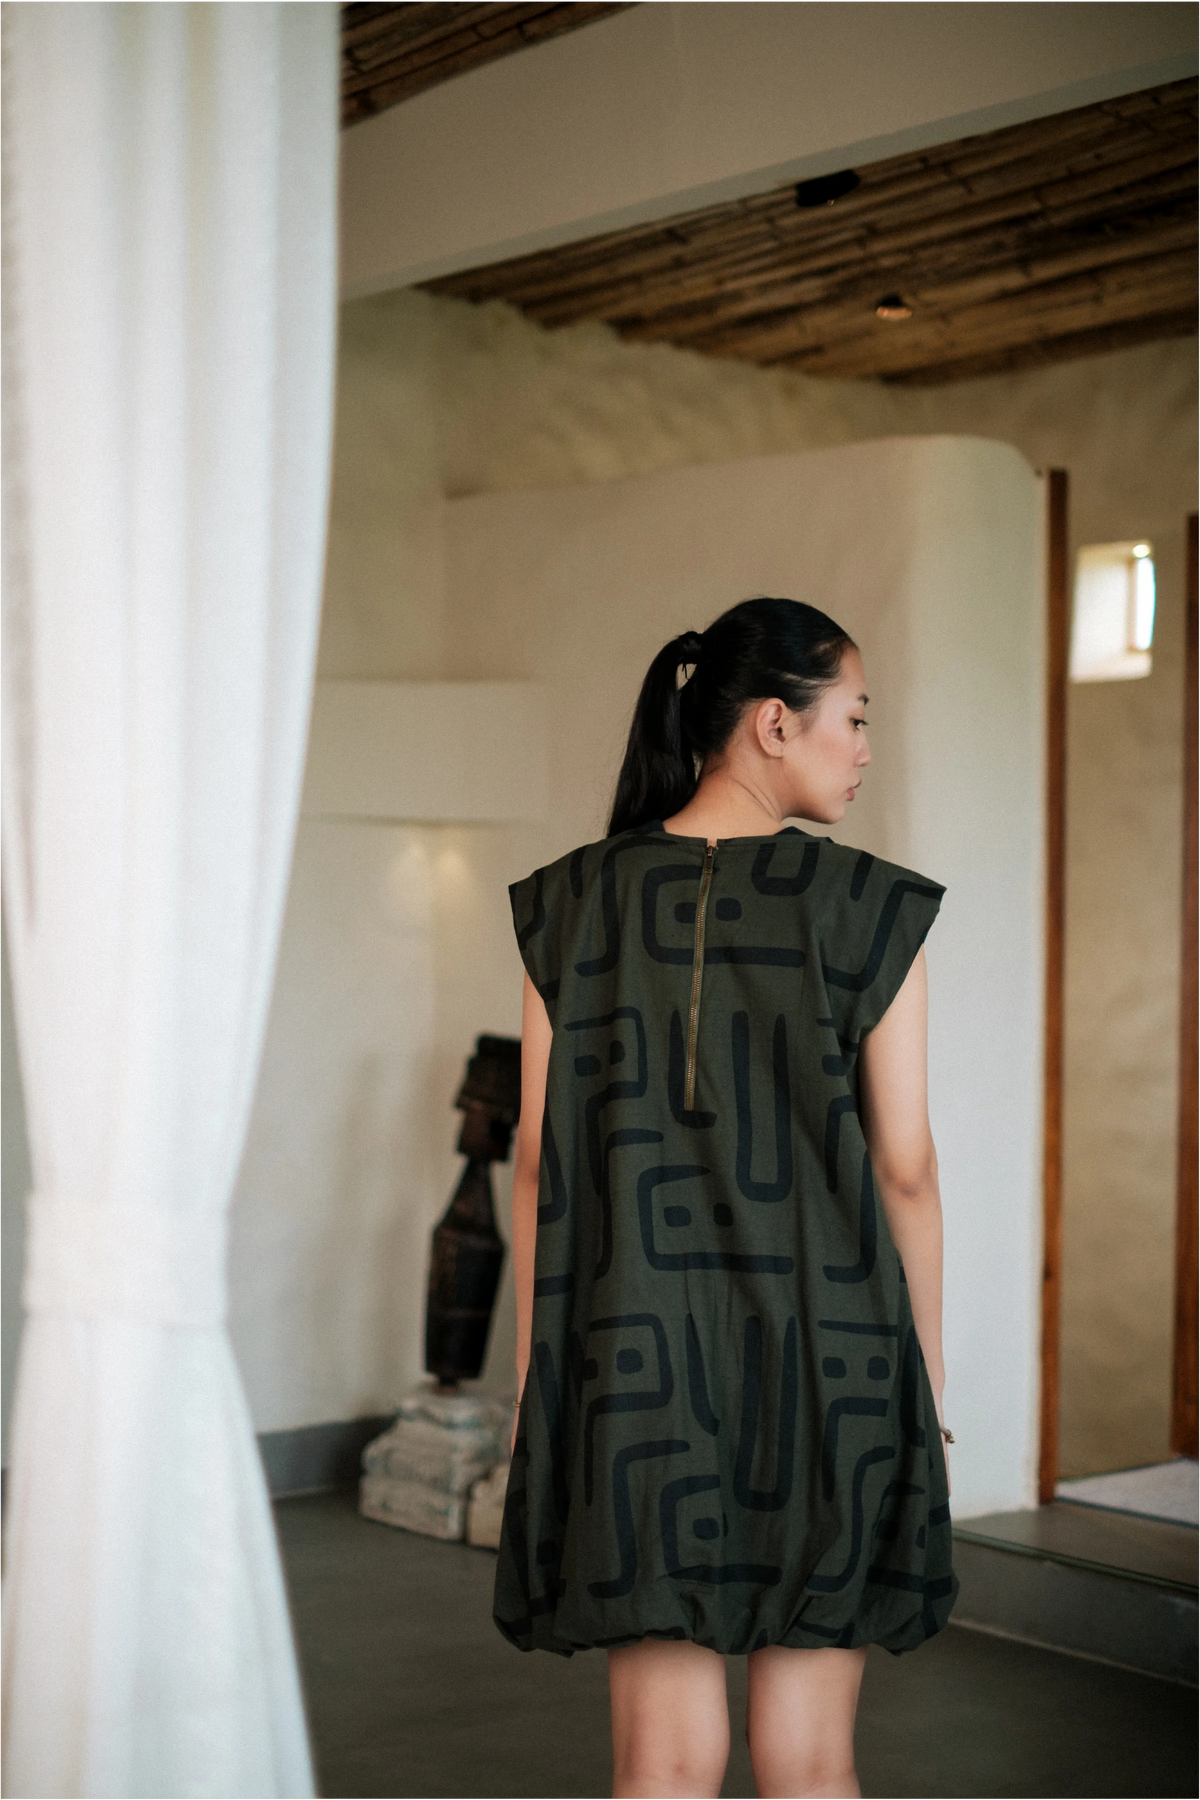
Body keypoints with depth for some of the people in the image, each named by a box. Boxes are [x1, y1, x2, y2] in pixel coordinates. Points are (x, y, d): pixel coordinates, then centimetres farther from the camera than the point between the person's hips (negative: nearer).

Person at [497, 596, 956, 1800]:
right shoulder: (871, 910, -5)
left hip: (638, 1353, 2)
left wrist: (531, 1383, 9)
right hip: (825, 1359, -1)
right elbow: (903, 1168, -4)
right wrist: (928, 1383, 6)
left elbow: (539, 1163, 1)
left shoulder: (573, 905, 1)